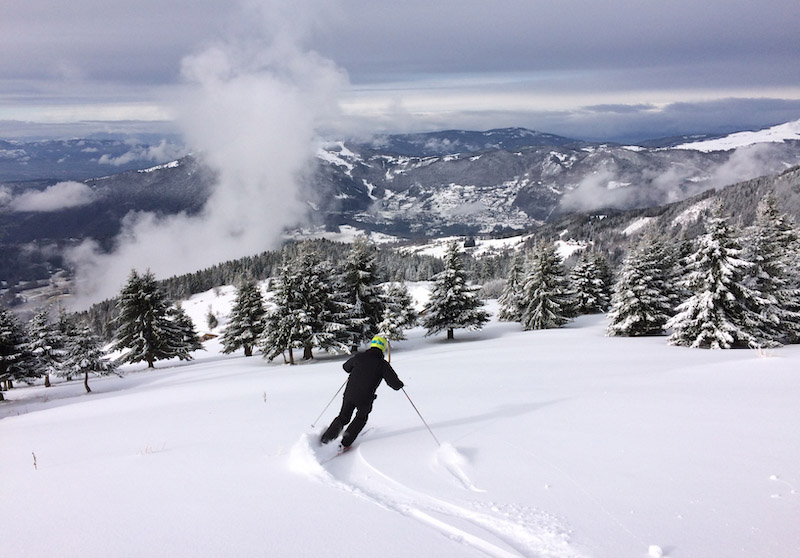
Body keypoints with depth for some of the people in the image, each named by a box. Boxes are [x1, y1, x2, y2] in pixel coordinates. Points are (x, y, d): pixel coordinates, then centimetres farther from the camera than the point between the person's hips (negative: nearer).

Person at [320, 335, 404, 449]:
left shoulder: (358, 357, 0)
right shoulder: (383, 364, -9)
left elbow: (346, 367, 19)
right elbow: (395, 384, -9)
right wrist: (400, 384, 14)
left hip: (349, 394, 3)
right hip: (365, 399, -3)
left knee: (343, 417, 23)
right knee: (361, 418, 24)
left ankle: (326, 439, 14)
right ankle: (345, 443, 19)